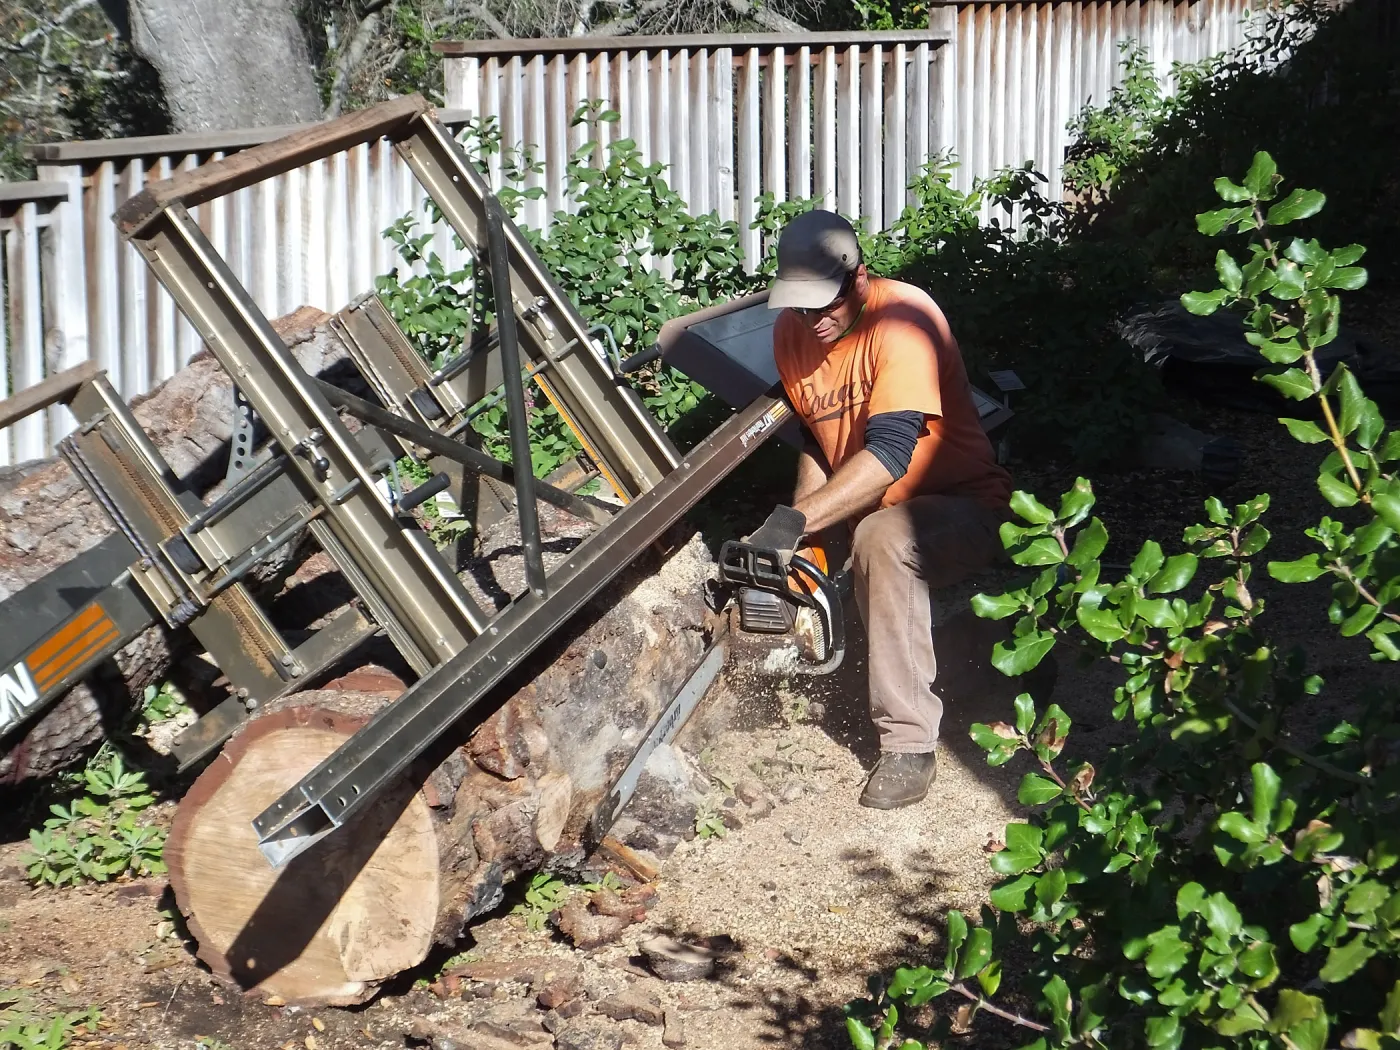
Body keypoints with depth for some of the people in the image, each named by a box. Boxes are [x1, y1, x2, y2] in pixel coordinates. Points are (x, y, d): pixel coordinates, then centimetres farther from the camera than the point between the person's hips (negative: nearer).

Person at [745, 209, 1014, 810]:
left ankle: (908, 747, -34)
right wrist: (802, 541, -5)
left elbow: (889, 452, -34)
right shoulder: (792, 331, -1)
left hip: (962, 508, -8)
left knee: (883, 538, -37)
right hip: (863, 522, 8)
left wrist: (799, 520, -42)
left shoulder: (902, 320, -24)